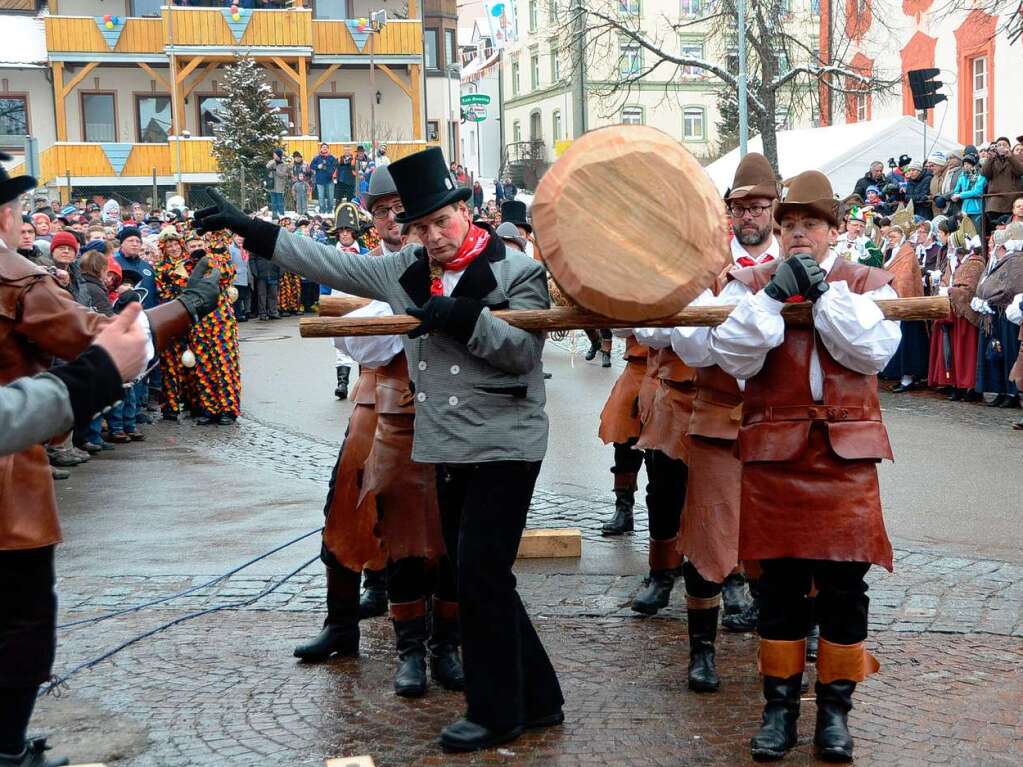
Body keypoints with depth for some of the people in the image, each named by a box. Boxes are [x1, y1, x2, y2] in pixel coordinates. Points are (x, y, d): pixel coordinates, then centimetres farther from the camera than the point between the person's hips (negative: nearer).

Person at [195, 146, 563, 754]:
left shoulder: (517, 271, -8)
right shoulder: (406, 271, 8)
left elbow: (525, 350, -14)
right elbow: (330, 265, 10)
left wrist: (463, 318, -24)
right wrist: (250, 229, 7)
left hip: (505, 446, -7)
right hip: (449, 448, 7)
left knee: (481, 575, -7)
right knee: (475, 578, 10)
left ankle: (496, 712, 8)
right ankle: (537, 697, 23)